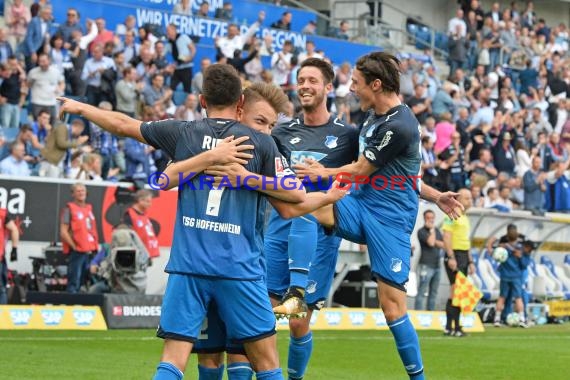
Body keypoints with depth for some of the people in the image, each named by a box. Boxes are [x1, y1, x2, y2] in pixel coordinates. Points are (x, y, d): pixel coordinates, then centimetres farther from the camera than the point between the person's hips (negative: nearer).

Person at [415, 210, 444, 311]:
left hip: (436, 265, 7)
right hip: (426, 265, -7)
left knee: (433, 292, 7)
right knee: (422, 292, -11)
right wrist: (432, 229, -6)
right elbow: (431, 242, -16)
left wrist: (435, 242, -6)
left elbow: (443, 244, 10)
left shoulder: (437, 230, 18)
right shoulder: (421, 231, -2)